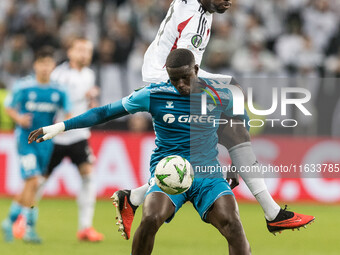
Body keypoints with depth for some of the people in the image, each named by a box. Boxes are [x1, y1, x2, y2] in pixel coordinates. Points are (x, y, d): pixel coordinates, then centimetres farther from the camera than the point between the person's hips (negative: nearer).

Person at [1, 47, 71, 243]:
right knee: (33, 181, -16)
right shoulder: (24, 87, -6)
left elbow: (68, 114, 7)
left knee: (30, 186, 9)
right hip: (26, 138, -4)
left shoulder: (59, 91, 1)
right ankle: (30, 229, -7)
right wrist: (19, 118, -14)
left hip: (46, 141, 4)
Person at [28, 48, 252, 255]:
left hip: (208, 176, 1)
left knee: (232, 224, -26)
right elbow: (106, 112, 3)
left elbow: (242, 120, 21)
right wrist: (61, 126, -2)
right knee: (150, 219, -30)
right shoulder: (154, 95, -3)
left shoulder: (219, 96, 0)